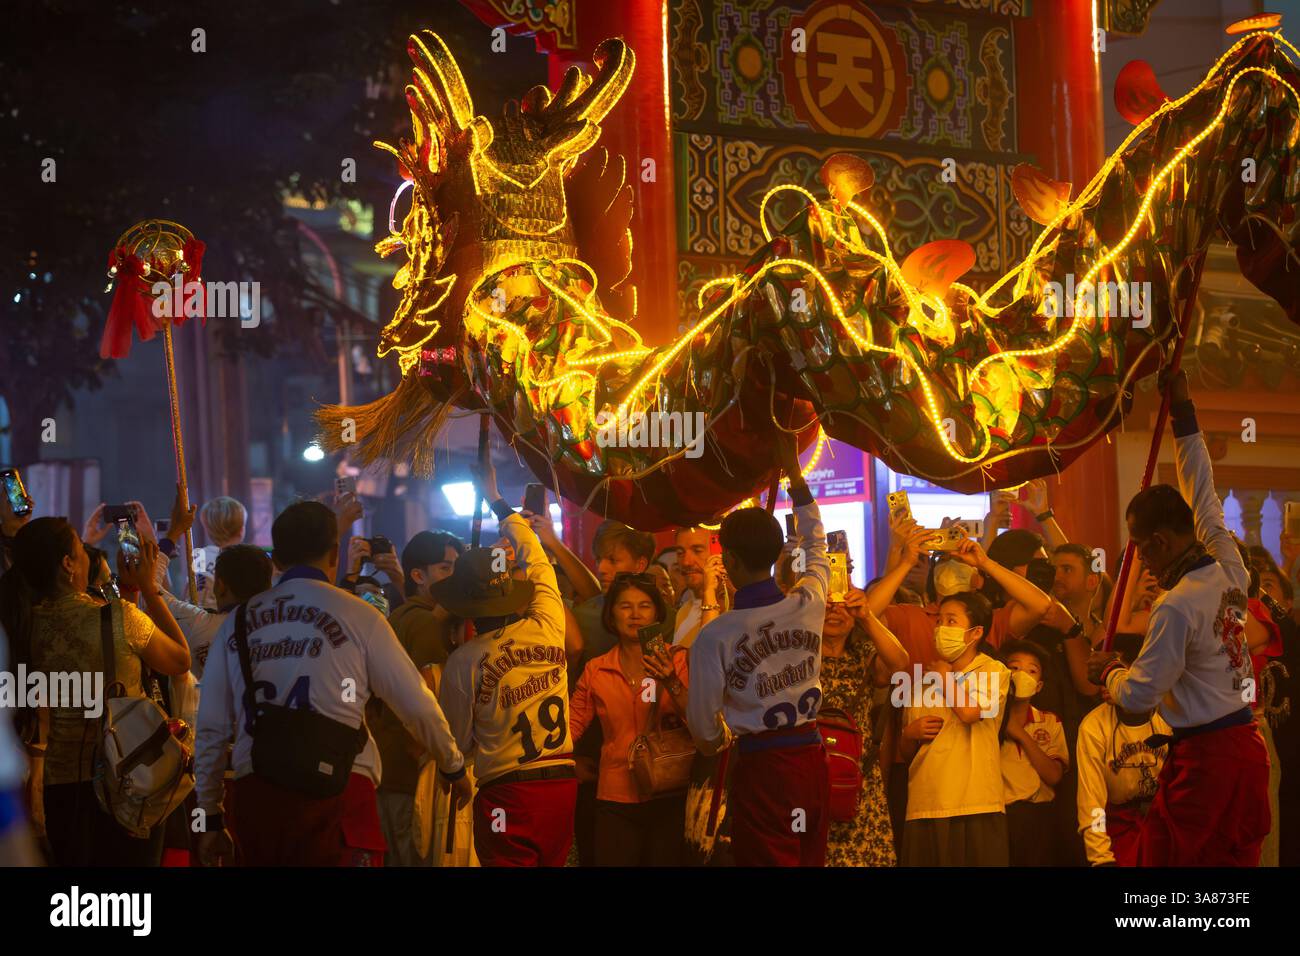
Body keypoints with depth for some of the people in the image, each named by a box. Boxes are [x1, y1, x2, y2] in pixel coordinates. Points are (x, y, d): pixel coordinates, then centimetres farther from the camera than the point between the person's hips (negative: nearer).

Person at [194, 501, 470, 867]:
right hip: (337, 792, -4)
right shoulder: (355, 615, 4)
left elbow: (212, 727, 13)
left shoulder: (238, 622, 13)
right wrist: (454, 766, 24)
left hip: (255, 795, 4)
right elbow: (417, 705, 7)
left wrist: (211, 817, 21)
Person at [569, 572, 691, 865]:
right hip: (616, 800, 1)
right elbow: (571, 726, 8)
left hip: (669, 798, -1)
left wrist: (672, 684, -23)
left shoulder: (678, 661, 0)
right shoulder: (596, 670, 5)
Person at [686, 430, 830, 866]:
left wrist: (714, 741, 23)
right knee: (811, 860, 12)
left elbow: (702, 723, -1)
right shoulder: (808, 605, -2)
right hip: (813, 760, 4)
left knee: (767, 862, 2)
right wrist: (793, 469, 26)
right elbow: (815, 544, 20)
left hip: (760, 766, -4)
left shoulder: (713, 636, -13)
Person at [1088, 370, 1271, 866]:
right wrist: (1183, 415, 28)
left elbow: (1138, 695, -12)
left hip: (1203, 759, -8)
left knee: (1164, 857, -4)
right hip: (1249, 750, 8)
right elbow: (1204, 497, 21)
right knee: (1237, 858, 10)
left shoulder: (1177, 607, -16)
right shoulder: (1231, 570, 6)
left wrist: (1109, 671, 11)